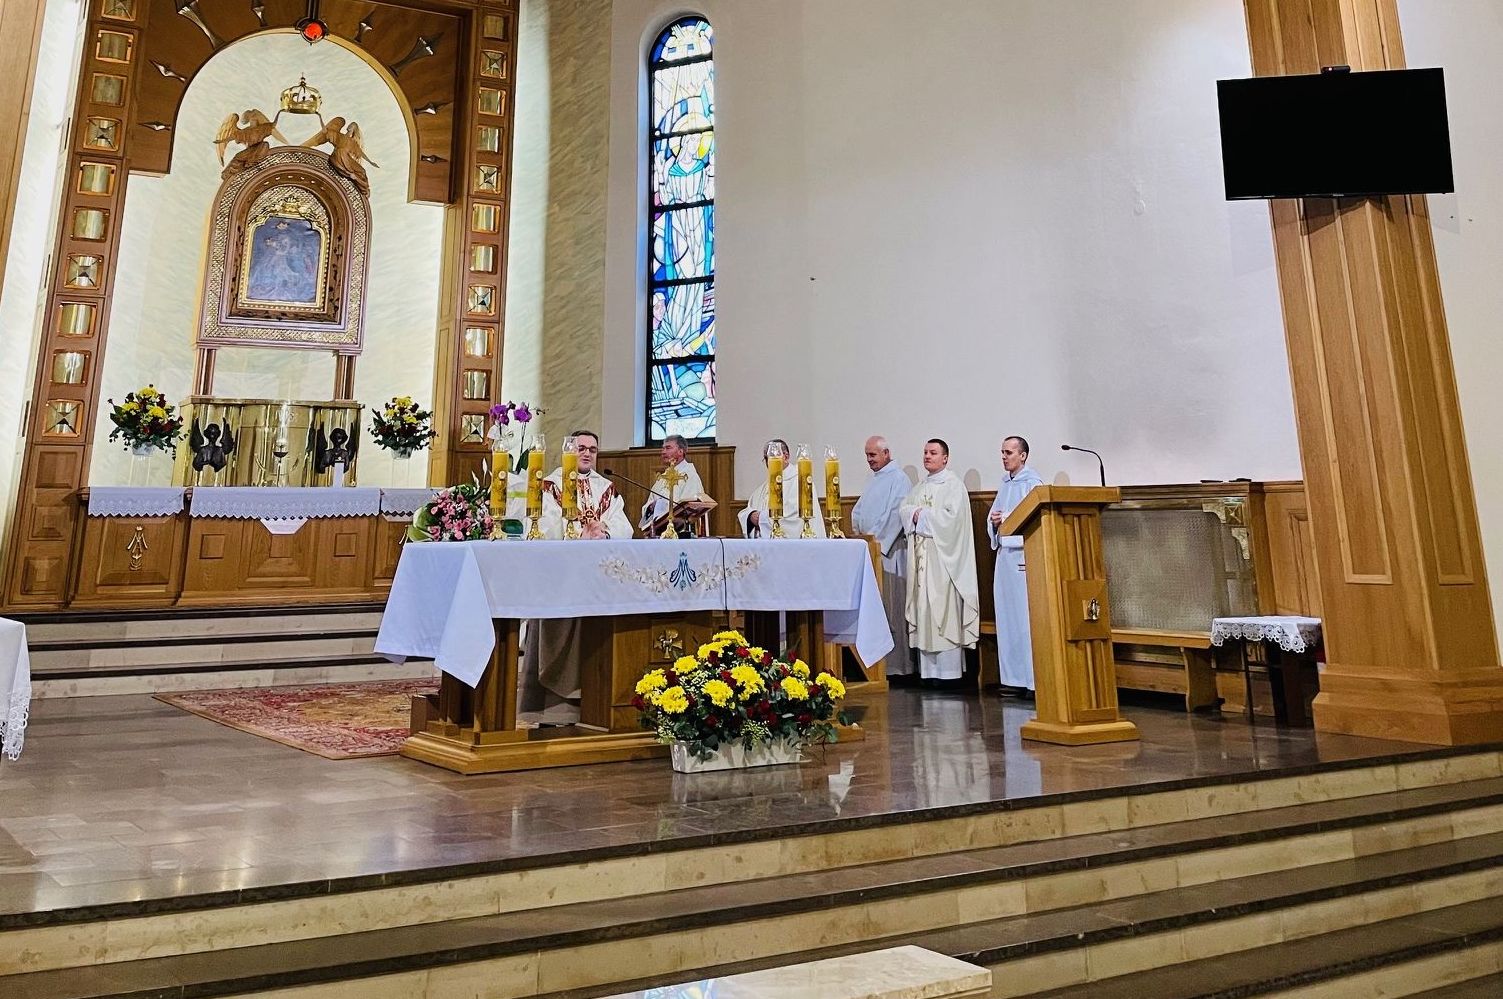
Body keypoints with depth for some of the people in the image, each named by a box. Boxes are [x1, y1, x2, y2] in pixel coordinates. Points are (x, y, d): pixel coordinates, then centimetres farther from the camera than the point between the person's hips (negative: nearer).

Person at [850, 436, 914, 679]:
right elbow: (858, 512, 20)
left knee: (890, 611, -5)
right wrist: (860, 532, 2)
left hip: (888, 553, -8)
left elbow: (895, 515, -17)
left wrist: (875, 539, -16)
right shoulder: (875, 480, 19)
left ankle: (896, 666, 0)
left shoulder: (898, 479, -8)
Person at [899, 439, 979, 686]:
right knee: (923, 608, 2)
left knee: (944, 609, -8)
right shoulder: (919, 487, 21)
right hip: (921, 556, 6)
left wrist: (922, 515, -7)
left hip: (942, 557, -6)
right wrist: (915, 513, -8)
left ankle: (949, 671, -5)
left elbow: (952, 516, -13)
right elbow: (903, 509, 12)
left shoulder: (953, 484, 0)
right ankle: (928, 670, 4)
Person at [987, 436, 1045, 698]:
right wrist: (994, 520, -1)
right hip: (1005, 552, 8)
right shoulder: (1004, 483, 17)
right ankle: (1015, 678, 15)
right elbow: (993, 515, 20)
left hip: (1024, 553, -8)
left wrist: (1006, 518, -14)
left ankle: (1033, 678, -1)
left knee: (1027, 615, -6)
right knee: (1007, 615, 8)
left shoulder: (1032, 482, -5)